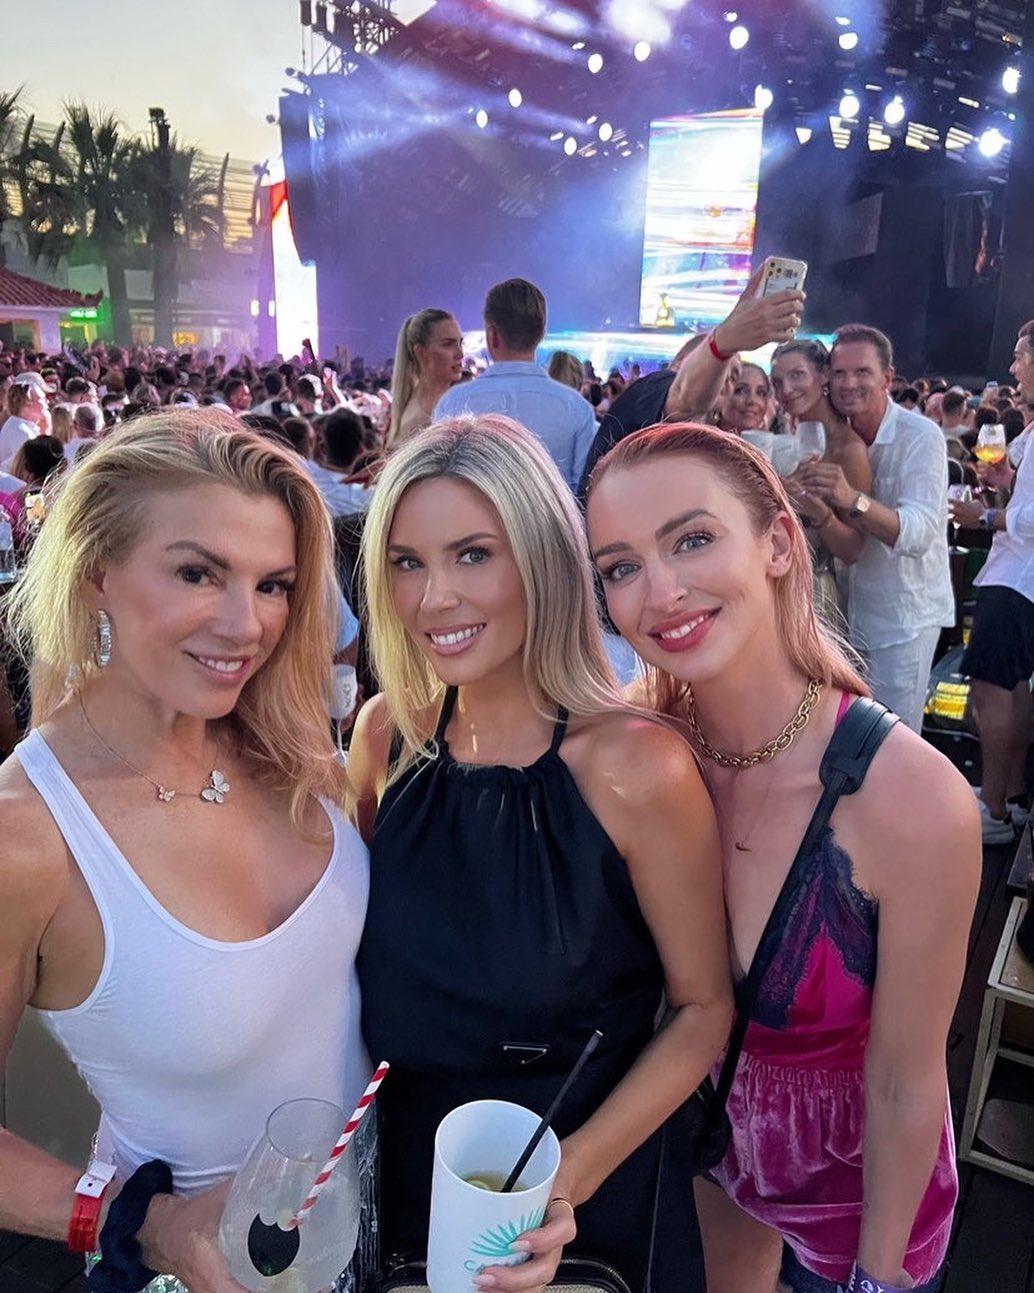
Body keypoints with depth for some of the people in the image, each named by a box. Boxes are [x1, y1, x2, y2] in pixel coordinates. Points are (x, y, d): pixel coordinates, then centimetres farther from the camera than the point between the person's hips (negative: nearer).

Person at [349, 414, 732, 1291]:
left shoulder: (635, 766, -25)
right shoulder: (388, 733, -12)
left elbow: (702, 1007, -14)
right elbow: (354, 942, 2)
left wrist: (572, 1173, -22)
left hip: (586, 1190, -3)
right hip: (407, 1168, 4)